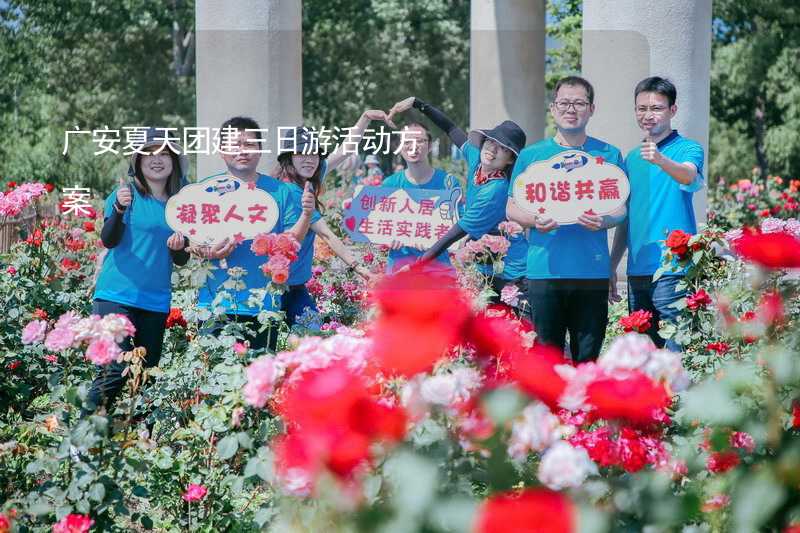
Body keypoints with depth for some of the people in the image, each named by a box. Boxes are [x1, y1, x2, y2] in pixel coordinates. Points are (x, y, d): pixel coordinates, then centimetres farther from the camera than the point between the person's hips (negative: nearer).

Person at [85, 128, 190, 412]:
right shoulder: (127, 193, -3)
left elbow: (181, 261, 14)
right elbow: (109, 240, -13)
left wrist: (179, 247, -10)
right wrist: (119, 208, -31)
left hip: (156, 301, 5)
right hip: (117, 295, -5)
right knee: (115, 370, -16)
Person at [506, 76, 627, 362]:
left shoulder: (608, 155, 10)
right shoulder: (531, 155, 10)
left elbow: (622, 209, 9)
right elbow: (512, 207, 10)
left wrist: (604, 221, -14)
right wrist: (534, 221, -11)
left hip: (593, 272, 0)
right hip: (544, 270, 0)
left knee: (587, 357, 3)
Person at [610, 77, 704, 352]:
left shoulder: (687, 149, -2)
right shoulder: (632, 158, 17)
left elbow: (689, 177, -26)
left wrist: (661, 160, -45)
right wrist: (611, 267, 18)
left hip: (673, 270, -6)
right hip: (636, 272, 7)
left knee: (676, 351, -10)